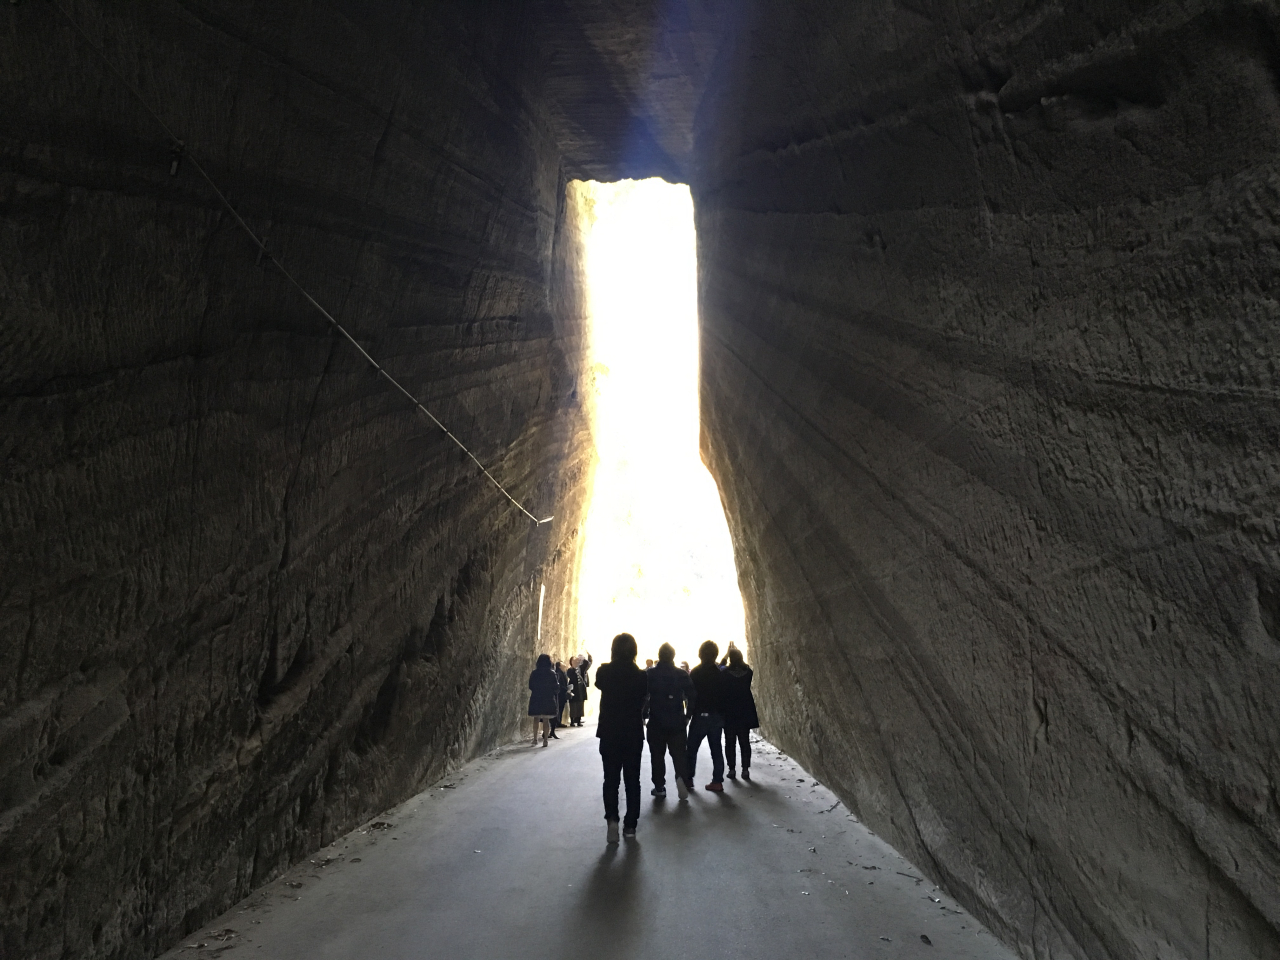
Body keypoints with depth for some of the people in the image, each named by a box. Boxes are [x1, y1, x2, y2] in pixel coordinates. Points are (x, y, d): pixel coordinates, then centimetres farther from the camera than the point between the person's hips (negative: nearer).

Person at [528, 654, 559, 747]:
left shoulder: (534, 673, -3)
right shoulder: (551, 673, -9)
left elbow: (530, 686, 3)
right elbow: (556, 687, -7)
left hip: (536, 699, 1)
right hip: (548, 700, -1)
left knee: (536, 719, 13)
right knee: (546, 720, 5)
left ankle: (535, 739, 8)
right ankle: (545, 740, 3)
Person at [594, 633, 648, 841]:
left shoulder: (604, 672, -9)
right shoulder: (640, 675, -9)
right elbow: (643, 699, 2)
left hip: (609, 733, 0)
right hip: (634, 733, 0)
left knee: (611, 778, 7)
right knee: (632, 779, 11)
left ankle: (611, 818, -12)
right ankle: (630, 824, 14)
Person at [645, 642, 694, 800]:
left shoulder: (649, 674, -4)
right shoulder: (682, 674, -1)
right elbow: (691, 696, -5)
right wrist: (688, 715, 4)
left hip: (656, 722, 0)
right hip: (677, 722, 1)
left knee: (657, 754, 10)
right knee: (679, 753, 6)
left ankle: (659, 787, 11)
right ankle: (681, 777, -19)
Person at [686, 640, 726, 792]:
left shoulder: (694, 673, -9)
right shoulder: (720, 673, 1)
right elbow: (724, 695, 4)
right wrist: (722, 715, 10)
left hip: (700, 716, -3)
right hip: (717, 716, 3)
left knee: (692, 748, 10)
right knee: (716, 749, 8)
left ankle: (688, 779, 13)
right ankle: (717, 781, 6)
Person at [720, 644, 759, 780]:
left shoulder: (725, 672, -13)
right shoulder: (747, 672, -4)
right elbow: (743, 664, 18)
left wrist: (728, 653, 10)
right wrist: (736, 652, 25)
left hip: (729, 713, -2)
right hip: (745, 712, 2)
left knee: (730, 742, 6)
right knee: (745, 742, 8)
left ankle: (731, 769, 6)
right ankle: (745, 769, 4)